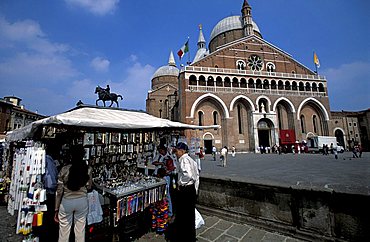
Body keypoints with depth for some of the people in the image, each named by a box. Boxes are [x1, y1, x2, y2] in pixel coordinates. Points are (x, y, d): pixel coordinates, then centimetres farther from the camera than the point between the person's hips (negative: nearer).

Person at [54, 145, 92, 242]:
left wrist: (56, 209, 2)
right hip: (82, 201, 1)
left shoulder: (64, 170, -14)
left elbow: (59, 191, -8)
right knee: (80, 231, 16)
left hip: (66, 202, -1)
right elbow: (89, 187, 0)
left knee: (64, 231, 17)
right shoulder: (87, 169, -11)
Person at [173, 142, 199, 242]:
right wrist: (195, 188, 18)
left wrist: (180, 183, -16)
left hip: (185, 190, -9)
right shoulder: (190, 159, 11)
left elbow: (188, 174, -31)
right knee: (190, 214, 20)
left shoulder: (184, 159, -17)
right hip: (192, 189, 9)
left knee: (182, 215, 7)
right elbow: (196, 175, 14)